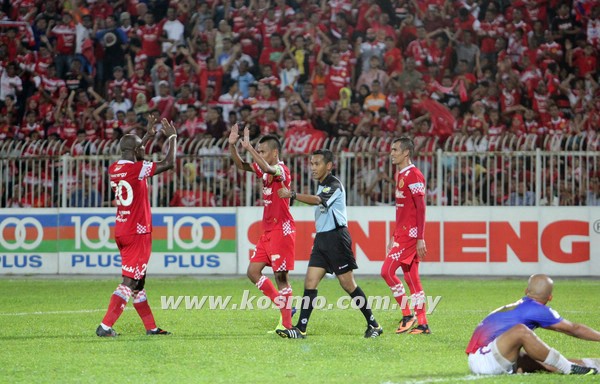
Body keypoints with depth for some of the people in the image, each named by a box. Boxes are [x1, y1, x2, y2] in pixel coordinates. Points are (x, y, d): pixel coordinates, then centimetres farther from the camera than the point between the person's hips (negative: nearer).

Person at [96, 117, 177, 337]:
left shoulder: (113, 169, 7)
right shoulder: (137, 169, -16)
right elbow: (169, 164, -14)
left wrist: (149, 136, 34)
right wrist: (172, 138, 0)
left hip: (121, 232, 9)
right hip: (138, 233, -9)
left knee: (137, 281, 14)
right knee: (129, 281, -8)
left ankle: (151, 327, 20)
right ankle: (105, 326, -14)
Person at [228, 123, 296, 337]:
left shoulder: (281, 170, -14)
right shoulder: (265, 170, 11)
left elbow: (267, 168, -36)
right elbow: (242, 165, 14)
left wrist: (248, 147, -35)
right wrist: (232, 145, -1)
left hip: (282, 231, -9)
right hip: (268, 231, 9)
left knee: (280, 277, -8)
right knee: (253, 272, 7)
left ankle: (288, 325, -5)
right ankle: (284, 307, 16)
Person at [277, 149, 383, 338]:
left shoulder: (334, 185, -12)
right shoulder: (322, 185, 16)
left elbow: (317, 200, -31)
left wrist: (292, 195, -42)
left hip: (336, 237, -9)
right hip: (321, 238, 9)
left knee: (348, 284, -4)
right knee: (310, 282, -2)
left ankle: (373, 325, 8)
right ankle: (301, 329, -7)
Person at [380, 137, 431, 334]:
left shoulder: (413, 175, -13)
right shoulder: (400, 175, 17)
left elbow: (420, 208, -17)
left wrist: (420, 238, -21)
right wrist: (394, 237, 23)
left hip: (410, 233, -10)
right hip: (402, 233, 10)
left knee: (387, 271, -13)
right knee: (412, 279, 8)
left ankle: (408, 316, -6)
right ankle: (421, 324, 10)